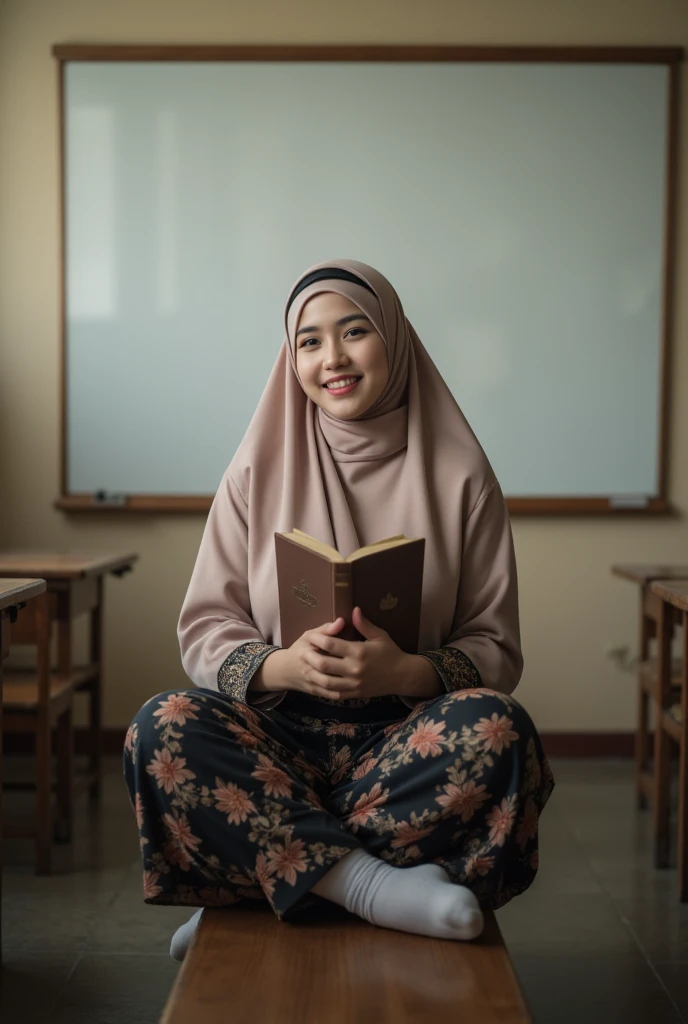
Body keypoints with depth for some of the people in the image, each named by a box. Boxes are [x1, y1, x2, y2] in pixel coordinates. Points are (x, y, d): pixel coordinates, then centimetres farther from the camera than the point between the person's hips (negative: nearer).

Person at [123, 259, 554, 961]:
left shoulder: (459, 478, 4)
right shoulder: (258, 471, 7)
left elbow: (496, 648, 1)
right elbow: (204, 628, 4)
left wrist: (406, 672, -20)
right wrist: (281, 666, -18)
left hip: (408, 733, 0)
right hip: (281, 731, 1)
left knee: (498, 727, -32)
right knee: (161, 728, -27)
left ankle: (270, 882, -22)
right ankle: (370, 883, -30)